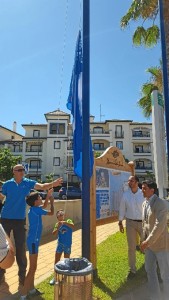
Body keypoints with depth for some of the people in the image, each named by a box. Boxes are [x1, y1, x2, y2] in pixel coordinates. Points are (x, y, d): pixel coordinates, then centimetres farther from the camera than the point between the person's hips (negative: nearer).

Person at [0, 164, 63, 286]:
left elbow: (42, 186, -18)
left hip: (20, 220, 0)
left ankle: (22, 275, 23)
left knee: (20, 248, 7)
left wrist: (53, 184, -36)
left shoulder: (28, 183, -4)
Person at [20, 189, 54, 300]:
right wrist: (52, 202, 4)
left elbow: (44, 206, 26)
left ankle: (31, 289, 33)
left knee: (33, 267, 20)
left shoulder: (35, 208, 6)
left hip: (34, 240, 10)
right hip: (33, 241, -10)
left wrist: (48, 195, 18)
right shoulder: (36, 209, -20)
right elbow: (51, 213, -10)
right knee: (32, 268, -3)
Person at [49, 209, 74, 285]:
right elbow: (53, 233, -8)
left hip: (67, 245, -3)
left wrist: (64, 222, -43)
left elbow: (72, 226, -32)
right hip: (60, 244, 3)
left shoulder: (68, 221, -12)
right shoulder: (57, 224, -1)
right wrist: (58, 228, -24)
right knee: (56, 261, 9)